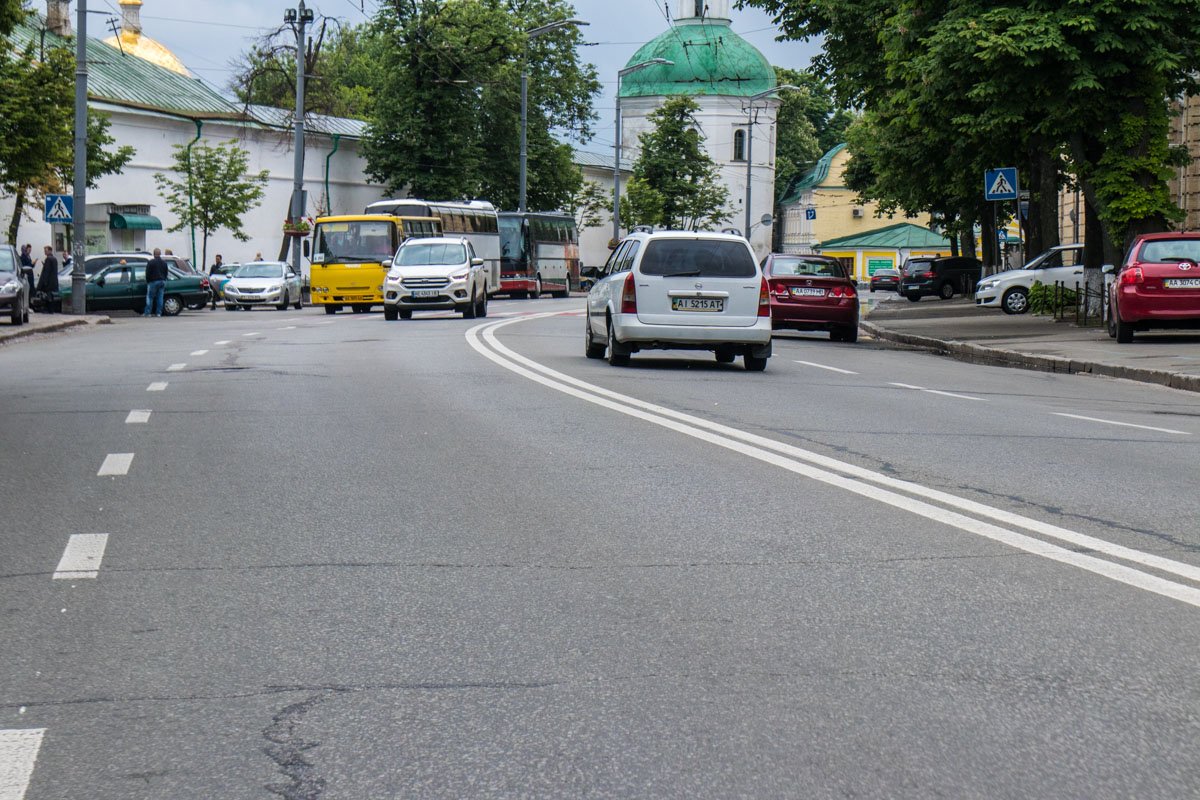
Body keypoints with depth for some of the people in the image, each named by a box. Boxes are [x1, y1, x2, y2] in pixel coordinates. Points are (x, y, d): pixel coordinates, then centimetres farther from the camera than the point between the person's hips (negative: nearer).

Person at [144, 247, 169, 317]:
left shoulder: (151, 262, -8)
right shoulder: (164, 263, 11)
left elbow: (148, 273, -8)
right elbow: (166, 273, 17)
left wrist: (148, 281, 4)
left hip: (153, 282, -5)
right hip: (162, 281, 5)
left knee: (150, 297, 0)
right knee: (160, 297, 5)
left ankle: (147, 312, -3)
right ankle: (158, 313, 3)